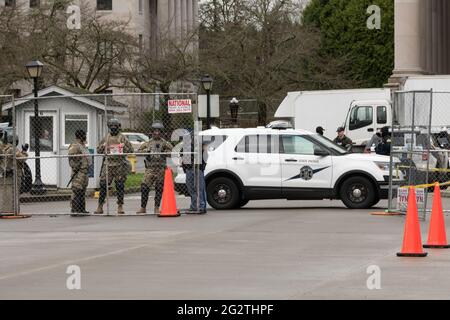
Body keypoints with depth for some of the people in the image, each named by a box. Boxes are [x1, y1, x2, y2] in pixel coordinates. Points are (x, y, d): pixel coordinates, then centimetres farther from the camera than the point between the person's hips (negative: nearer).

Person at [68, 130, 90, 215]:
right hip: (78, 172, -10)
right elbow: (71, 159, -19)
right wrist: (75, 167, -21)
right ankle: (75, 209, -11)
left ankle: (82, 209, 17)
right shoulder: (74, 146, -11)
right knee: (77, 190, -11)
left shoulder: (83, 146, 20)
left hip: (84, 171, 10)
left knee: (83, 191, 12)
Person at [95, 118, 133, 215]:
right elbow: (98, 150, 18)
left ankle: (120, 206, 9)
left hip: (119, 164, -2)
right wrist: (103, 146, -2)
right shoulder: (106, 138, 14)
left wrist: (123, 147, -15)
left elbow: (130, 150, 2)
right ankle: (100, 206, 3)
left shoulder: (122, 138, 5)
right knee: (103, 185, -2)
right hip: (108, 164, 2)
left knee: (120, 186, 0)